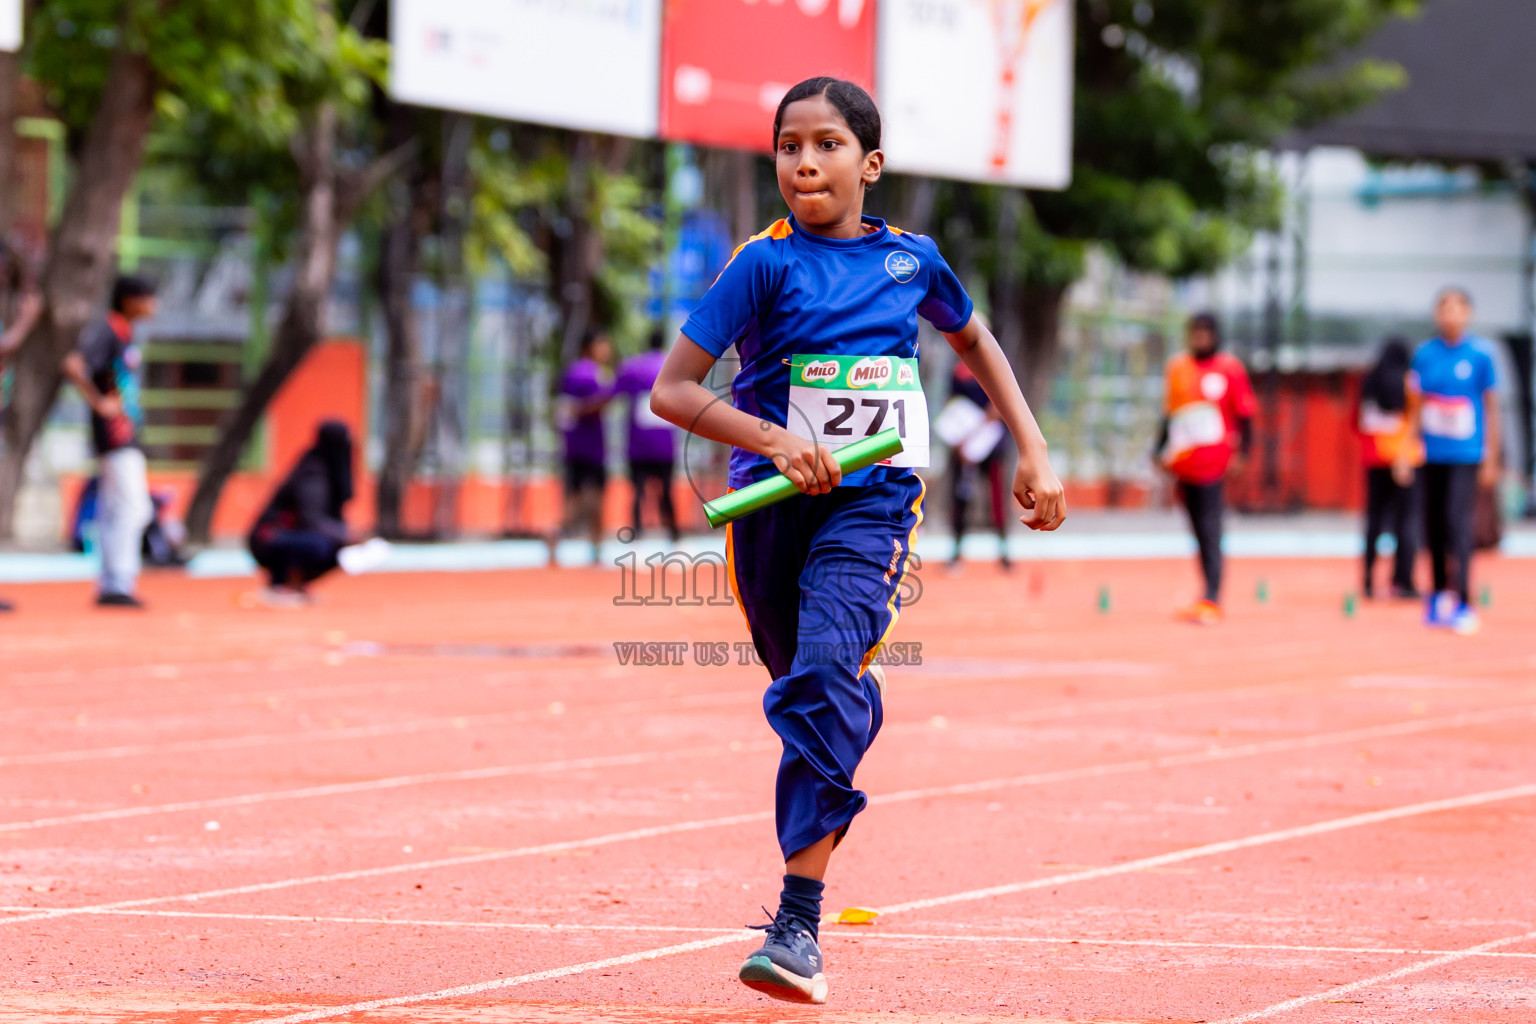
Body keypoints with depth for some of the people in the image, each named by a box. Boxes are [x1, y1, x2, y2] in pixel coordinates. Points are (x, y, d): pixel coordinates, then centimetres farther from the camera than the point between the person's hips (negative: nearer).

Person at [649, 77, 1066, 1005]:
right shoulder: (767, 264, -3)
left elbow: (975, 342, 26)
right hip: (773, 503, 1)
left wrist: (1034, 451, 20)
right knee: (808, 692, 13)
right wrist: (776, 440, -21)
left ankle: (797, 927, -28)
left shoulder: (913, 259, 4)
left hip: (873, 502, -1)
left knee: (828, 675, -23)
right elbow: (671, 390, -8)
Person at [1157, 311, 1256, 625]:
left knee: (1210, 530, -12)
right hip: (1184, 463, 6)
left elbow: (1245, 415, -1)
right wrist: (1161, 450, 19)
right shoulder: (1178, 367, 13)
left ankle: (1211, 601, -16)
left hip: (1212, 460, -5)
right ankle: (1210, 597, 17)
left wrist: (1242, 453, -8)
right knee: (1199, 532, 10)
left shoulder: (1229, 369, -2)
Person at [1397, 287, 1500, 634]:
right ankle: (1439, 595, 18)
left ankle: (1462, 603, -14)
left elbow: (1491, 407, 2)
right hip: (1433, 455, 4)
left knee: (1457, 522, -14)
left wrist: (1491, 459, 1)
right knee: (1433, 527, 5)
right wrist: (1406, 451, 9)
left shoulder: (1480, 355, -3)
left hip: (1466, 455, -4)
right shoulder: (1424, 355, 6)